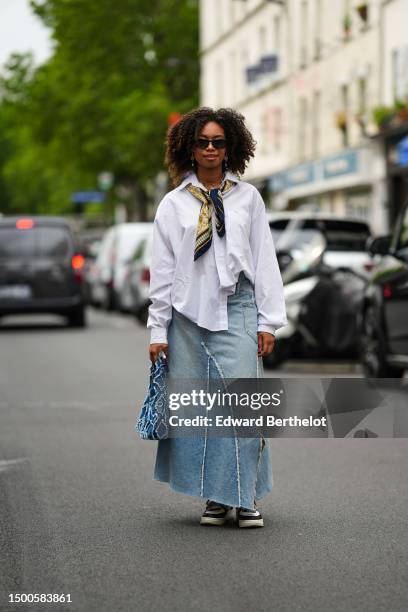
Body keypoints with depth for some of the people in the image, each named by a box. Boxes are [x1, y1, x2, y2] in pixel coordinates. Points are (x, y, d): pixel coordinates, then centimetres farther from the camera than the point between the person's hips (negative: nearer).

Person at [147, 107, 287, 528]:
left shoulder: (247, 197, 9)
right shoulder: (173, 204, 8)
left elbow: (265, 260, 8)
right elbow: (161, 270, 8)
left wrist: (268, 320, 2)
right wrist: (157, 330, 3)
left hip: (237, 309, -1)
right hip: (189, 312, 1)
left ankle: (245, 498, -4)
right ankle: (215, 498, 10)